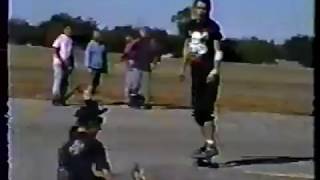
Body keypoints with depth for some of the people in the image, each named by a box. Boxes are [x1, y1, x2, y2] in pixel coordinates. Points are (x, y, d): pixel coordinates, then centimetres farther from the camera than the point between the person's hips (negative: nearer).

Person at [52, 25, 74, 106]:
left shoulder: (70, 40, 13)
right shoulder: (60, 38, -7)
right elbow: (55, 51, -11)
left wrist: (72, 64, 10)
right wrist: (61, 61, -17)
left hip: (67, 64, 7)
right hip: (59, 63, -7)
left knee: (65, 82, 8)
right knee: (58, 81, -6)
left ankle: (61, 99, 14)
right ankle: (55, 99, -1)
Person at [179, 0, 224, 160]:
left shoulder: (212, 27, -9)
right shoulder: (190, 25, 10)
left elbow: (217, 50, -13)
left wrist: (215, 70, -24)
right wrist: (183, 68, 21)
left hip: (209, 72, -7)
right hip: (196, 72, 7)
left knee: (205, 109, -13)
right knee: (197, 110, 11)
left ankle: (211, 146, -12)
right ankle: (208, 142, 23)